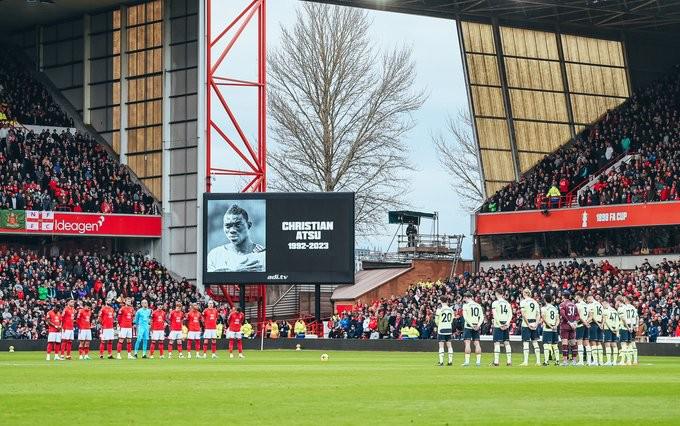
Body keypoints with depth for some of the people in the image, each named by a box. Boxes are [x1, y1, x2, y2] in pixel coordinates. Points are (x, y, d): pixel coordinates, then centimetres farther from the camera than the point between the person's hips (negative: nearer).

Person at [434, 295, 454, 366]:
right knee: (449, 345, 9)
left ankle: (441, 361, -8)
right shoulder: (451, 309, 3)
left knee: (441, 345, -3)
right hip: (449, 328, 4)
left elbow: (436, 321, -3)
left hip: (441, 329, -4)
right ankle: (450, 361, 8)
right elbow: (451, 320, 10)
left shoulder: (439, 309, -11)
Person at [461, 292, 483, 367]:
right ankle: (478, 361, 4)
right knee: (477, 343, 6)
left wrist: (471, 325, -13)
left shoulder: (466, 305, -4)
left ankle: (467, 361, -10)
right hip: (476, 327, 4)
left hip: (468, 327, -4)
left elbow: (465, 317, -12)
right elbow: (482, 317, 6)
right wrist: (478, 325, -2)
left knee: (467, 343, -5)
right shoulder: (478, 305, 11)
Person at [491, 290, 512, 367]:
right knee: (507, 343, 8)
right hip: (506, 325, 4)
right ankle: (509, 361, 5)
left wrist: (499, 324, -12)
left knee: (497, 343, -4)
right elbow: (510, 315, 3)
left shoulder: (495, 303, -4)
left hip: (498, 325, -4)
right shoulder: (507, 303, 10)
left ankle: (496, 361, -10)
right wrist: (507, 323, -4)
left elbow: (495, 315, -12)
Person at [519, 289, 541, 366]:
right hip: (534, 324, 5)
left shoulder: (523, 302, -5)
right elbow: (538, 315, 5)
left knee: (525, 342, -2)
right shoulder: (535, 302, 11)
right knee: (535, 342, 10)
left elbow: (523, 314, -13)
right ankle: (538, 361, 8)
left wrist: (528, 324, -11)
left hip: (526, 324, -5)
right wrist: (536, 324, -2)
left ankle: (526, 361, -6)